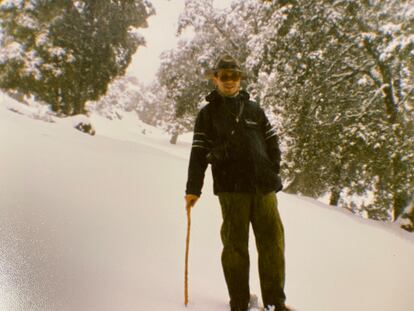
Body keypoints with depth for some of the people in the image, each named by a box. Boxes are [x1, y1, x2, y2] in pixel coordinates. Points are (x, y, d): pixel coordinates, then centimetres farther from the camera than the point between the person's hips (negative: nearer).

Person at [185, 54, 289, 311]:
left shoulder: (254, 109, 17)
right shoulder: (208, 113, 10)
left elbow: (272, 142, 17)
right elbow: (199, 152, 4)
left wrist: (273, 171, 3)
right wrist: (193, 189, -2)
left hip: (263, 187, 3)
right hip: (231, 189, -2)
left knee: (273, 243, 2)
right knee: (235, 246, 1)